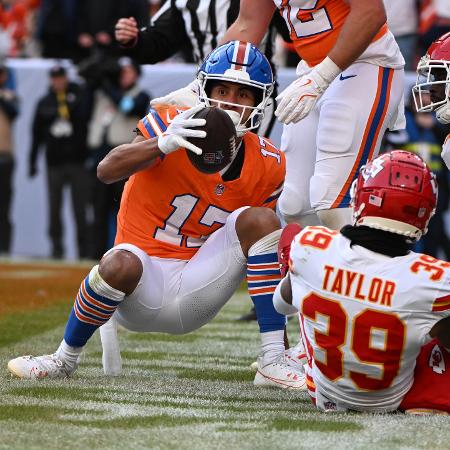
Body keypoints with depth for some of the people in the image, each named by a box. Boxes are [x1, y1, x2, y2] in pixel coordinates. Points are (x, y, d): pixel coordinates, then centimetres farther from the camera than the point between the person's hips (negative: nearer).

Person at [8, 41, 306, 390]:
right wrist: (163, 144, -45)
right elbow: (107, 171, -26)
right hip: (146, 284, -3)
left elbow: (270, 251, 10)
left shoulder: (267, 166, 1)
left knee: (258, 219, -18)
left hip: (197, 289, 3)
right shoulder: (173, 124, -11)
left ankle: (274, 362, -18)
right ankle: (65, 359, -8)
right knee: (121, 263, -38)